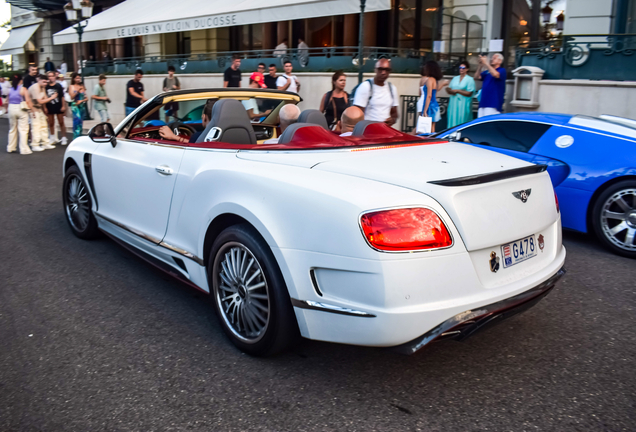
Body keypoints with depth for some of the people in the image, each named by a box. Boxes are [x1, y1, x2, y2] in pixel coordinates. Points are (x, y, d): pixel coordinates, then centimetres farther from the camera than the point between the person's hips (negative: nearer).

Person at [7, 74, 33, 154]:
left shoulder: (10, 90, 4)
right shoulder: (23, 89, -8)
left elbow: (8, 101, 8)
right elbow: (28, 101, -15)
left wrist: (10, 109, 18)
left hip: (11, 109, 5)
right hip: (21, 109, -4)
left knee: (12, 129, 16)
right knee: (23, 130, -2)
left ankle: (10, 148, 24)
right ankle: (24, 149, -5)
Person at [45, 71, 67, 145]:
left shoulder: (58, 86, -1)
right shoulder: (46, 87, 2)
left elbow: (62, 97, -1)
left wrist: (63, 106, -6)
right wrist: (45, 107, 0)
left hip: (58, 107, -2)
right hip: (49, 107, 2)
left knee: (61, 122, 1)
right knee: (51, 123, 11)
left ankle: (64, 137, 7)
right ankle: (52, 137, 25)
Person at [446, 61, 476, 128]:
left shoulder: (470, 79, 0)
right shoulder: (455, 78, 19)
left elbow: (469, 93, -8)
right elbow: (448, 89, 17)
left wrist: (457, 91, -11)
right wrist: (450, 91, -7)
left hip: (463, 105, -5)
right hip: (453, 103, 6)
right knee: (452, 121, 0)